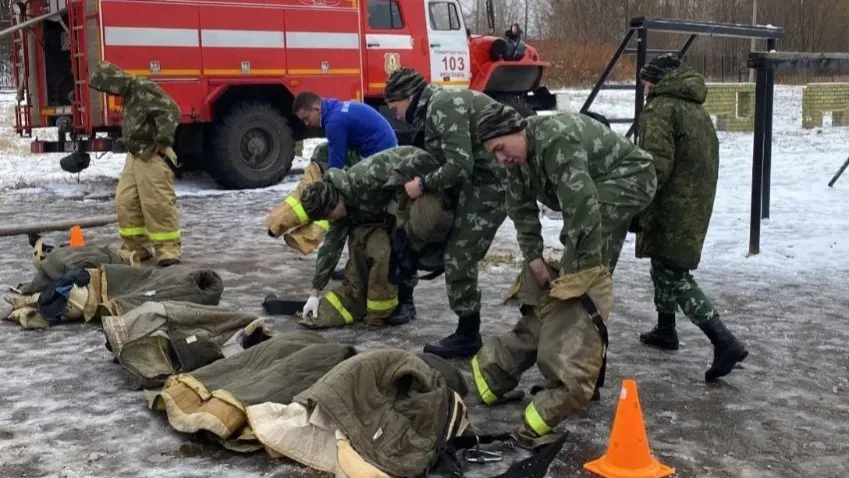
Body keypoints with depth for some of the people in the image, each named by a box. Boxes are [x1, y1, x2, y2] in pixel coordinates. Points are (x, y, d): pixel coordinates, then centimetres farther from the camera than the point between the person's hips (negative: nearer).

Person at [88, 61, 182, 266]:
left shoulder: (144, 88, -13)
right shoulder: (129, 94, 17)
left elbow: (170, 111, -23)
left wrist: (163, 141, -24)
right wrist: (129, 143, 18)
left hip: (153, 155, -10)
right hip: (135, 155, 10)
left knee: (158, 203, -9)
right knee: (125, 202, 7)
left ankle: (169, 250, -1)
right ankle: (134, 248, 16)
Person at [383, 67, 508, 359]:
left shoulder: (443, 106, -17)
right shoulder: (435, 107, 15)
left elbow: (460, 165, -25)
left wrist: (423, 185, -12)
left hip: (493, 180, -10)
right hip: (483, 179, 10)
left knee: (459, 257, -5)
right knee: (461, 255, 15)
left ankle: (467, 336, 7)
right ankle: (468, 332, 24)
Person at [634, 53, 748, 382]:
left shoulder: (661, 108, -11)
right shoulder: (698, 110, 18)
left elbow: (657, 165, -21)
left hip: (672, 209, -9)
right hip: (696, 207, 9)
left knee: (674, 277, -7)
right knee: (666, 266, 24)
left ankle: (725, 342, -16)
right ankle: (665, 330, 36)